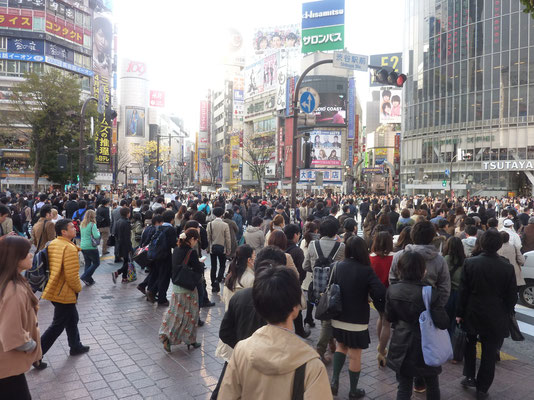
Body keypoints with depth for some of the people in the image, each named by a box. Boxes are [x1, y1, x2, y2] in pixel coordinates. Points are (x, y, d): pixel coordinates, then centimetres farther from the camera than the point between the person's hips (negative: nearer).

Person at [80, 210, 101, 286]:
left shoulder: (82, 224, 8)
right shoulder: (92, 224, -14)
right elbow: (96, 236, -21)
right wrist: (98, 232, 0)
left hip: (83, 247, 7)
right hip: (91, 247, -7)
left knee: (87, 263, 15)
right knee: (96, 263, 7)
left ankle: (89, 280, 17)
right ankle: (85, 277, -2)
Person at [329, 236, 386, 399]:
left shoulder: (338, 267, -5)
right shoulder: (366, 270, -17)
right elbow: (380, 293, -22)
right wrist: (382, 310, -3)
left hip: (338, 318, 4)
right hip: (357, 320, -4)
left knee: (341, 346, 26)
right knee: (355, 356, 11)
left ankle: (334, 380, 15)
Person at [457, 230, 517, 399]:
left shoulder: (470, 263, -13)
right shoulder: (507, 267, -13)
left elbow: (463, 291, -8)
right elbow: (511, 296, -4)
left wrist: (460, 313, 2)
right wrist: (506, 315, 12)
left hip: (472, 313, 1)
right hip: (496, 317, 0)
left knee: (470, 344, 24)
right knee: (489, 352, 11)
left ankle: (469, 377, 25)